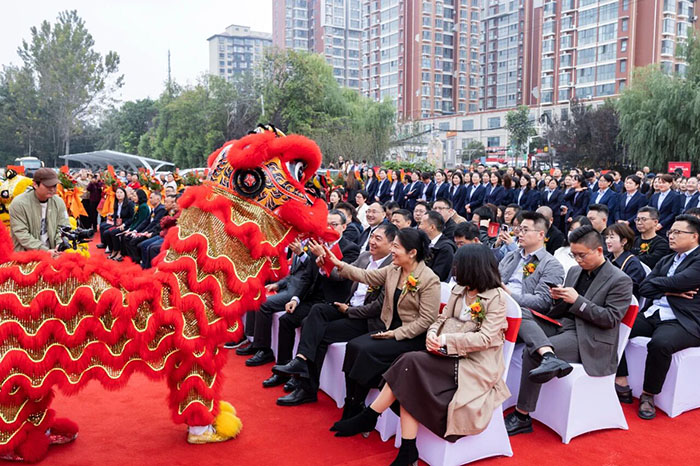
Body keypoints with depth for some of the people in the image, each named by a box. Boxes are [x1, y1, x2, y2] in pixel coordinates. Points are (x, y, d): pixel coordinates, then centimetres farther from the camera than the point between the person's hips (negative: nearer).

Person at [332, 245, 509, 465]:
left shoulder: (496, 297, -7)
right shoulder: (459, 290, 14)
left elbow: (485, 338, -15)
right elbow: (442, 319, 12)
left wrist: (446, 340, -18)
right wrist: (432, 335, -11)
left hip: (474, 365, -6)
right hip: (450, 356, 6)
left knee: (411, 364, -24)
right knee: (409, 384, -23)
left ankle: (369, 417, -11)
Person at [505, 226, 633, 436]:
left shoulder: (620, 281, -5)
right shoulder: (574, 271, 16)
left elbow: (610, 318, -12)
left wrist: (577, 300, -17)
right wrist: (559, 298, -2)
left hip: (587, 339, -7)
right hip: (563, 325, 8)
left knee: (531, 353, -27)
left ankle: (522, 417, -16)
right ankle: (548, 357, -43)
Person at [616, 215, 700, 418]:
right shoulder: (666, 260, 19)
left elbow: (674, 282, -18)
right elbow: (644, 288, 8)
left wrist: (656, 284, 2)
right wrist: (670, 291, -8)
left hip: (683, 322, -7)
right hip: (652, 315, 7)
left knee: (660, 343, -36)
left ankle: (648, 395, -14)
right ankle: (622, 385, -7)